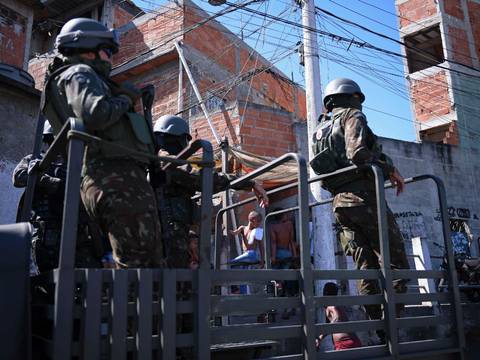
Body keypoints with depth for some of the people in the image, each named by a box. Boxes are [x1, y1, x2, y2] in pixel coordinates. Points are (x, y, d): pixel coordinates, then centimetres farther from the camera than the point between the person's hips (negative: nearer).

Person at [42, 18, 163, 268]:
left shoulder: (74, 78, 33)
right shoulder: (79, 73, 4)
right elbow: (96, 114, -18)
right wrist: (123, 101, 0)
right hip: (117, 177, -10)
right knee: (142, 264, -15)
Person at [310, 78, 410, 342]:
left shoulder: (321, 131, 27)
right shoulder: (352, 115, 3)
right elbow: (357, 152, -16)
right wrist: (389, 170, -5)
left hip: (340, 203, 8)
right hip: (363, 196, -8)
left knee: (367, 267, 7)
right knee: (395, 261, -6)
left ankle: (378, 329, 6)